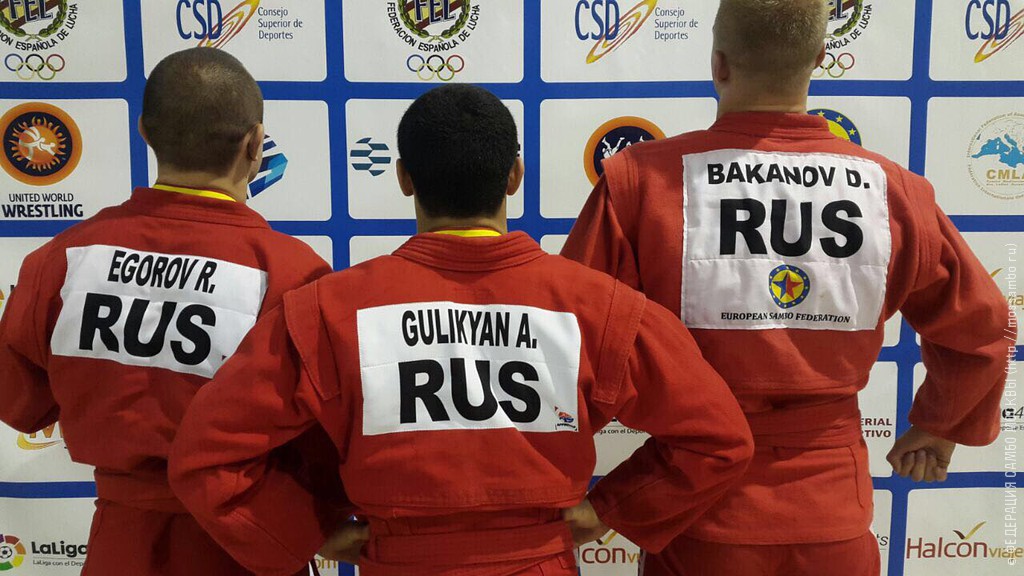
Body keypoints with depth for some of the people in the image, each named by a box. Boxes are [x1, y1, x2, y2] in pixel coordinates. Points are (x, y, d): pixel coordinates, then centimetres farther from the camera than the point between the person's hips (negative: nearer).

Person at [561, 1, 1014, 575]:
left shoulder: (639, 179, -18)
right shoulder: (893, 190, -8)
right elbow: (980, 328, 5)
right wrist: (941, 425, 24)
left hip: (702, 512, -2)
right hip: (834, 515, 2)